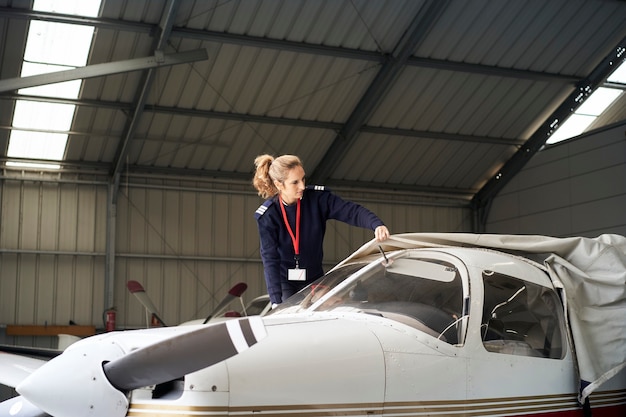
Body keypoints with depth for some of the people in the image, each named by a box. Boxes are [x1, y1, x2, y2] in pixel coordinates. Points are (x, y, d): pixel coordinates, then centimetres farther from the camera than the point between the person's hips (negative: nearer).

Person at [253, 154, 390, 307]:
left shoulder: (317, 198, -12)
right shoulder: (267, 215, -16)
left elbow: (351, 211, -18)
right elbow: (270, 258, -19)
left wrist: (376, 224, -40)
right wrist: (276, 300, -28)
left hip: (314, 280, 2)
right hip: (285, 282, -2)